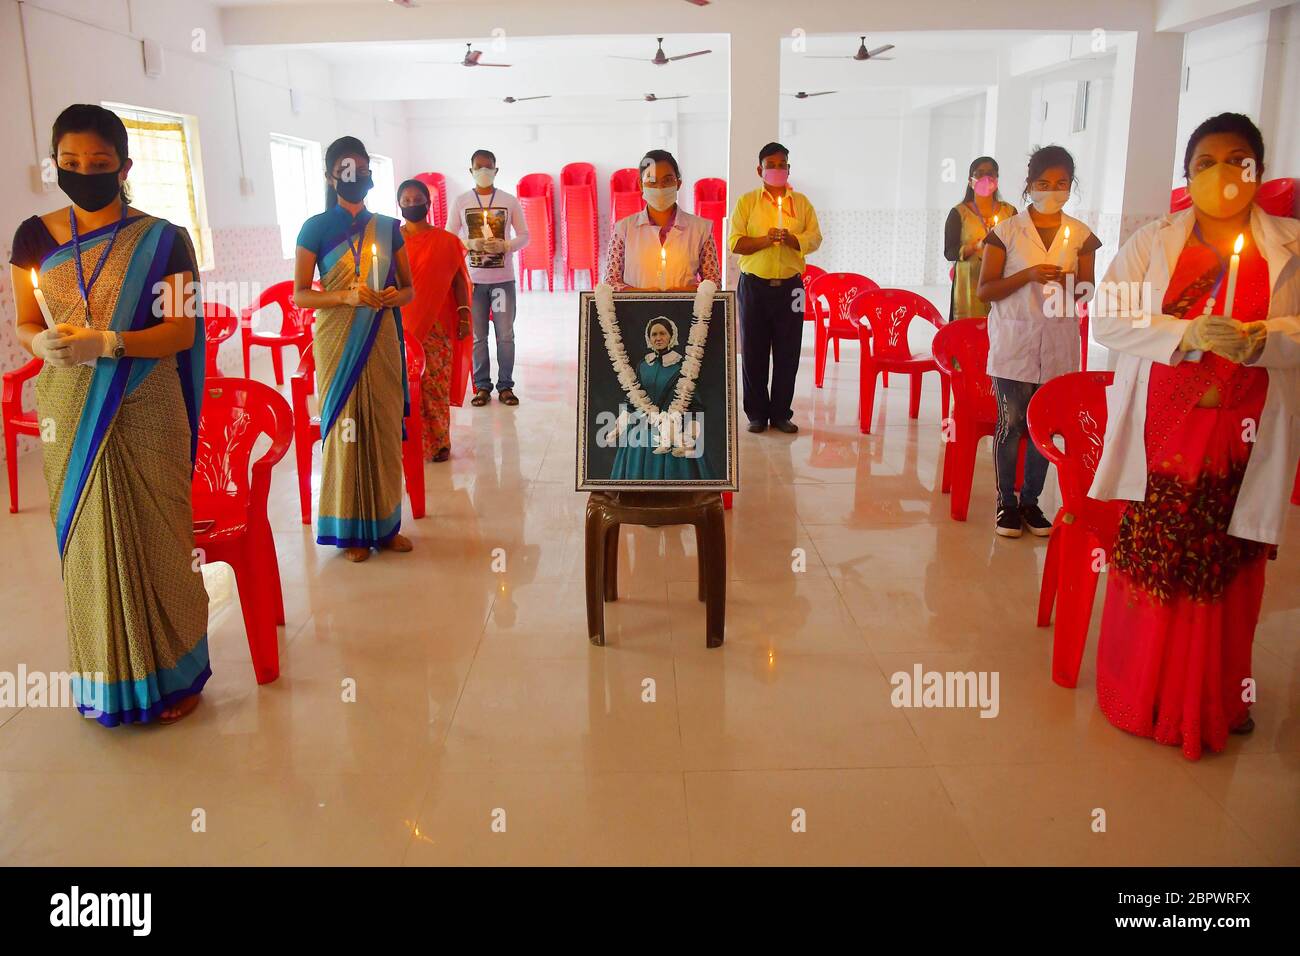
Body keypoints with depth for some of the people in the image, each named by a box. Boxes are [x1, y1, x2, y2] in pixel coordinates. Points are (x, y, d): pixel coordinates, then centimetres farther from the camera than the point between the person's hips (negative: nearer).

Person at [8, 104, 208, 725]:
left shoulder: (160, 241, -2)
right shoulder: (35, 237, 6)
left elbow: (181, 331, -6)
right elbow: (24, 325, 9)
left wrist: (106, 342, -21)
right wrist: (44, 343, -14)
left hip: (144, 415, -3)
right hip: (68, 416, 3)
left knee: (154, 540, 3)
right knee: (85, 540, 8)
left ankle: (170, 671, 19)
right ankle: (105, 675, 23)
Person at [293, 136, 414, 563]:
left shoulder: (389, 228, 10)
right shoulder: (316, 228, 0)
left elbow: (408, 287, 15)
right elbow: (299, 295, -2)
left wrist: (396, 296, -9)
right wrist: (347, 296, -18)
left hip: (382, 340, 3)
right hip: (337, 340, -3)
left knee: (385, 428, 5)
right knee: (345, 429, -1)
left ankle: (385, 524, 17)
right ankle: (351, 529, 10)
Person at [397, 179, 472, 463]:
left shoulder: (446, 241, 6)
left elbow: (459, 281, 7)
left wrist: (464, 316, -1)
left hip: (437, 326, 0)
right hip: (401, 326, 0)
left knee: (436, 385, 1)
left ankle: (439, 442, 14)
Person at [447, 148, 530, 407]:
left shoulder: (510, 201, 4)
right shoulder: (460, 202, 5)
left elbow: (524, 236, 7)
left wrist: (504, 246, -12)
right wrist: (470, 244, -12)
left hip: (503, 278, 0)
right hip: (472, 278, 0)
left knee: (506, 335, 1)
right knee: (478, 336, 3)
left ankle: (505, 386, 10)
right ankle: (482, 386, 11)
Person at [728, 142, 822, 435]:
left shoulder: (801, 202, 12)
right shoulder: (747, 202, 7)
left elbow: (814, 238, 2)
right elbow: (735, 243, -2)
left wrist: (790, 238, -16)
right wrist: (765, 240, -16)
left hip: (790, 286, 1)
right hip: (754, 285, -1)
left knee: (787, 353, 2)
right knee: (754, 352, 2)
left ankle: (781, 413, 13)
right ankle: (757, 413, 13)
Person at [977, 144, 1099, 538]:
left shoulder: (1081, 235, 7)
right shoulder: (1007, 231, 0)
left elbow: (1087, 290, 13)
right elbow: (984, 290, -3)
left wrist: (1072, 284, -10)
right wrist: (1028, 275, -17)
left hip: (1059, 344, 3)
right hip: (1014, 341, -2)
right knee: (1010, 423, -3)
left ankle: (1031, 500, 17)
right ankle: (1006, 502, 9)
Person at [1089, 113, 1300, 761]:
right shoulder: (1152, 242, 7)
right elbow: (1106, 317, -3)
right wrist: (1186, 334, -17)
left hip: (1241, 444, 1)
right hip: (1159, 436, 0)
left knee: (1226, 572, 4)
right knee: (1149, 559, 1)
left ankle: (1216, 701, 24)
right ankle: (1139, 694, 19)